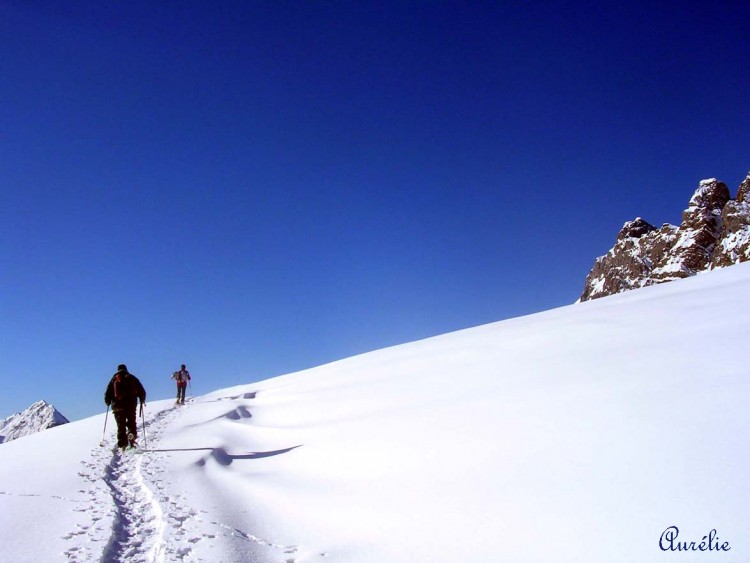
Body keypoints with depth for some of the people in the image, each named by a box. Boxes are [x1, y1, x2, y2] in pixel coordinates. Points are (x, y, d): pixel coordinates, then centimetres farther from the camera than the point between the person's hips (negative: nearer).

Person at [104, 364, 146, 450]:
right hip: (131, 405, 0)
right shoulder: (132, 378, 9)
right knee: (131, 422, 11)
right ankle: (132, 434, -17)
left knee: (121, 425, 5)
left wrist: (108, 402, 21)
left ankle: (122, 444, -2)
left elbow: (108, 393, 4)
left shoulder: (114, 379, 9)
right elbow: (142, 391, 7)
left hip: (118, 405, 0)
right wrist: (142, 401, 22)